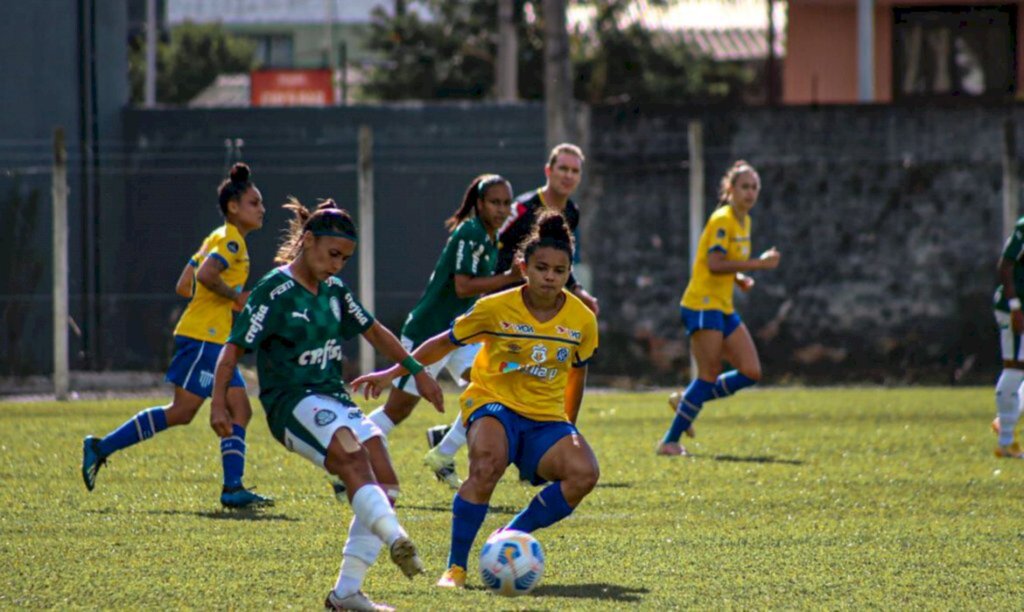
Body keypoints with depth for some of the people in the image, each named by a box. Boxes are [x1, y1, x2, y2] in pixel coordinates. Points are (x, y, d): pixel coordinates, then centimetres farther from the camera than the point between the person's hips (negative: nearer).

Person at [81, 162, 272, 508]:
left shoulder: (217, 239, 20)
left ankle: (233, 488, -3)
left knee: (239, 411, 2)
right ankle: (102, 448, -6)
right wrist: (234, 295, -14)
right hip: (202, 337, -10)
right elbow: (205, 274, -26)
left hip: (215, 342, 10)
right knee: (182, 411, -10)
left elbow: (184, 286, 19)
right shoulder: (230, 240, -9)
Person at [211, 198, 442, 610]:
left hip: (334, 398, 8)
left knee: (385, 485, -5)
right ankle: (395, 539, -54)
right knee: (352, 454, -34)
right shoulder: (275, 292, -8)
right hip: (292, 402, -8)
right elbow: (233, 348, -9)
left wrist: (417, 371, 22)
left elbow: (374, 332, 24)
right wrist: (219, 404, -18)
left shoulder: (333, 291, 12)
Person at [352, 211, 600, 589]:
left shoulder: (582, 319, -2)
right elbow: (446, 342, 4)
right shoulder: (496, 308, -9)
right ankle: (455, 567, -22)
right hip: (494, 403, -3)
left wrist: (570, 426, 25)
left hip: (547, 419, 3)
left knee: (584, 473, -26)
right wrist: (393, 373, 4)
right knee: (488, 464, -37)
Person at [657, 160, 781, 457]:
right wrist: (758, 263, -25)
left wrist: (739, 278, 5)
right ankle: (670, 442, -4)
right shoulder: (722, 220, -14)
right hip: (702, 305, -9)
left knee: (751, 372, 2)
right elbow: (714, 264, -25)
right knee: (709, 375, -11)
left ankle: (686, 402, 16)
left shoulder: (744, 221, 15)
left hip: (724, 308, 9)